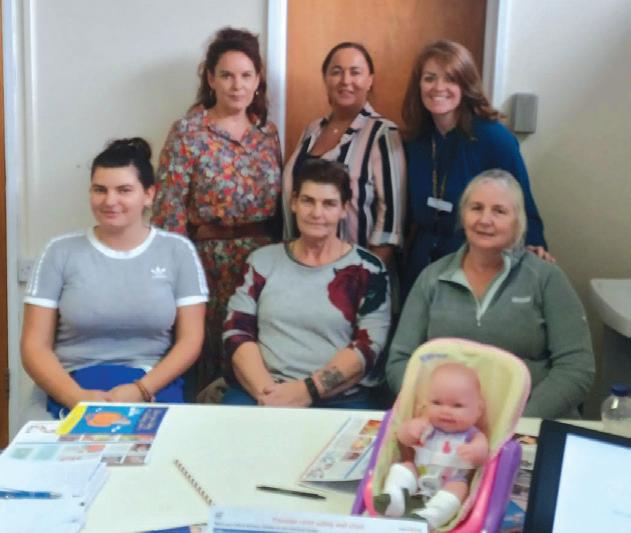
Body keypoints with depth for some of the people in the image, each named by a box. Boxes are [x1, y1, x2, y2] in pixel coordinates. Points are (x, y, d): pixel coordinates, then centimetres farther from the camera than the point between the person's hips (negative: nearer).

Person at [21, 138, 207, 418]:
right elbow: (35, 346, 3)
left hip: (155, 388, 0)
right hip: (76, 387, 0)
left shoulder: (177, 250, 7)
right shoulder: (60, 252, 6)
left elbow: (190, 339, 3)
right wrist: (77, 397, -15)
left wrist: (142, 389, -13)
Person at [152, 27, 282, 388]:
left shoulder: (268, 132, 9)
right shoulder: (187, 133, -6)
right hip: (209, 263, -4)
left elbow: (279, 205, 13)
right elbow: (169, 212, -8)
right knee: (210, 355, 2)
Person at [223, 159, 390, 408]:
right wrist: (265, 390, -12)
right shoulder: (263, 260, 14)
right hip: (262, 391, 1)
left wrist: (308, 390, -15)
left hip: (340, 399, -1)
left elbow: (368, 346, -3)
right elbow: (236, 331, 5)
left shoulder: (366, 268, 6)